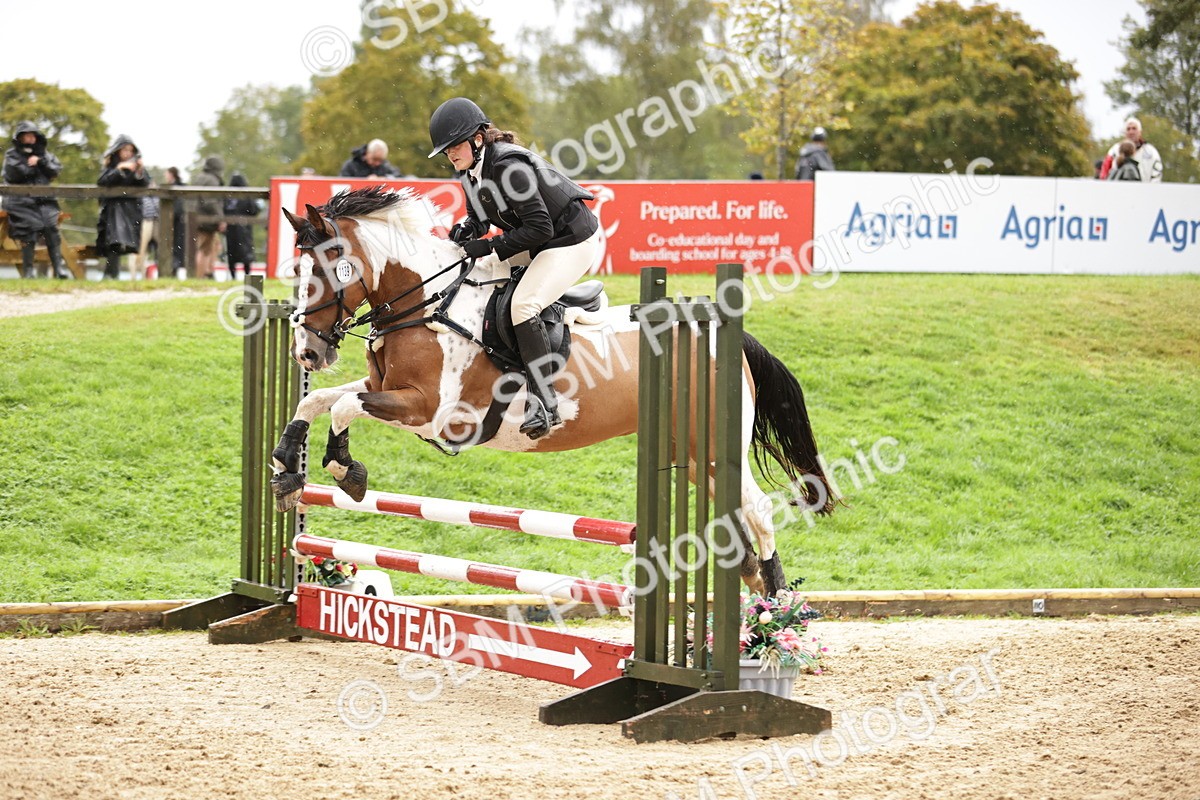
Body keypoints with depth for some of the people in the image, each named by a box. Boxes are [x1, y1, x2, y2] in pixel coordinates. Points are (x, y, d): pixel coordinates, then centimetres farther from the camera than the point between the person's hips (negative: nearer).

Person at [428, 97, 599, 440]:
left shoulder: (507, 167, -28)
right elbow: (480, 215, 14)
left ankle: (544, 405, -25)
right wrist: (467, 229, -10)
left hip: (573, 241, -11)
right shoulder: (470, 170, 1)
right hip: (541, 243, 11)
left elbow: (539, 227, -28)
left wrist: (489, 248, -26)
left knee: (524, 304, -26)